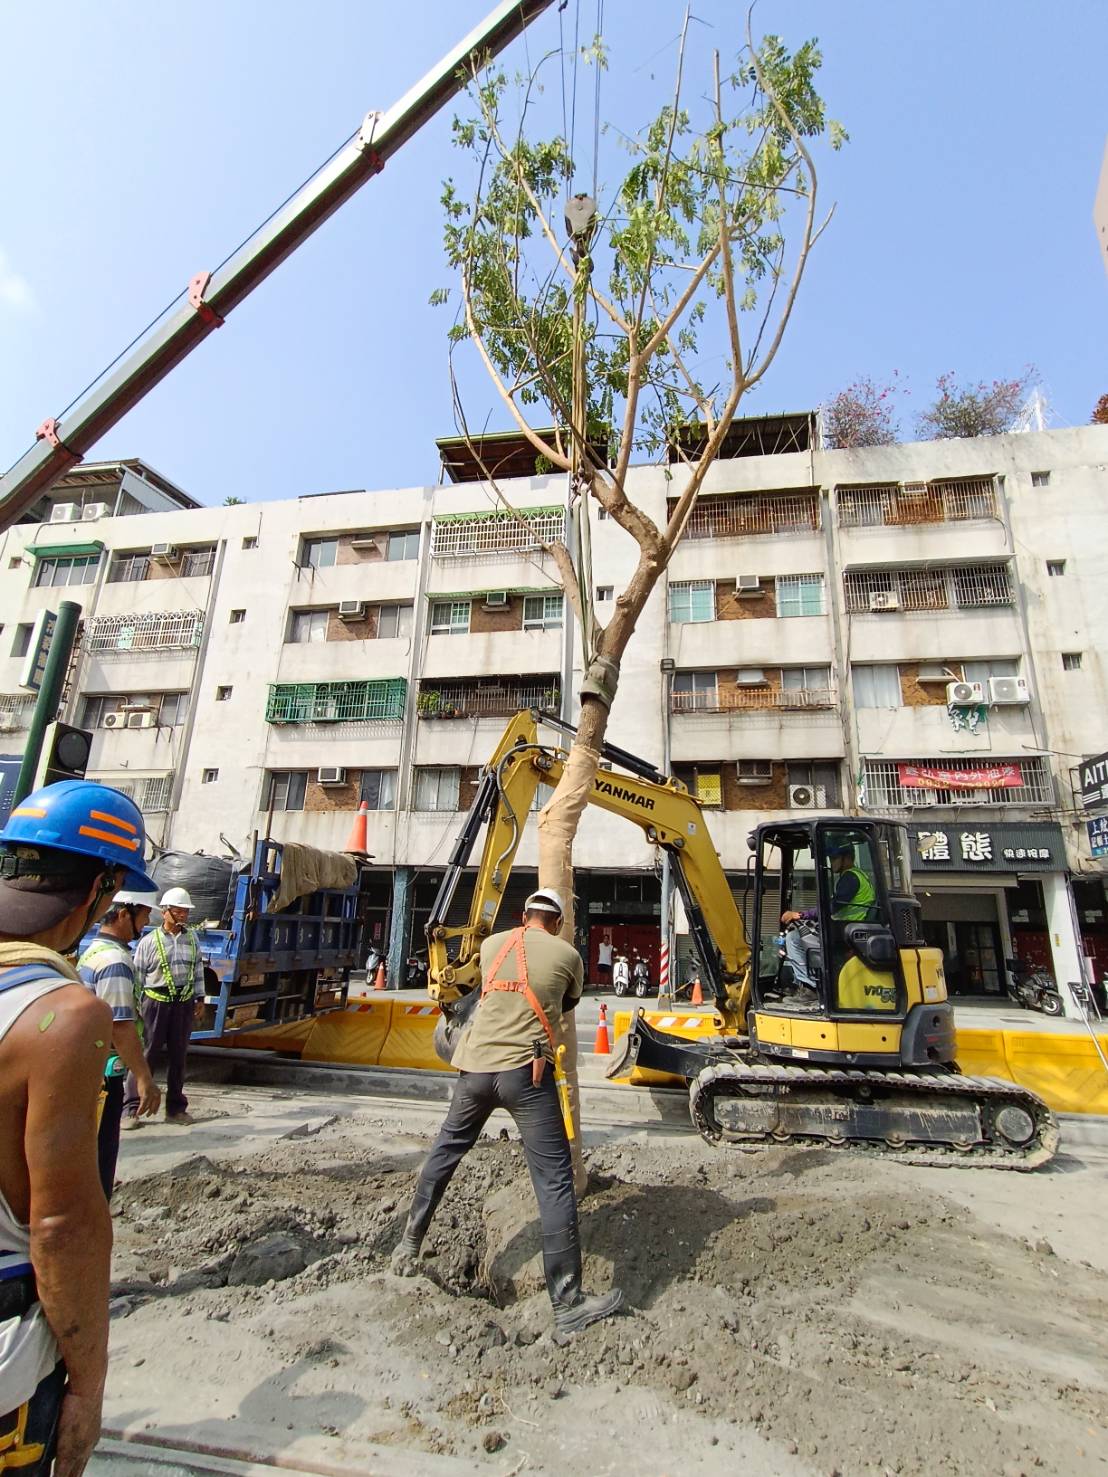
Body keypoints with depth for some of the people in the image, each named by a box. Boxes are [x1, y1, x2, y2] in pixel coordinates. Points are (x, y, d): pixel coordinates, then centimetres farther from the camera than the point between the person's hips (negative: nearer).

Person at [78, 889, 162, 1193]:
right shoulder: (116, 960, -22)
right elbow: (121, 1027, -25)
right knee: (101, 1151, 1)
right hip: (104, 1074, -10)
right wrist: (145, 1079, -22)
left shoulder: (91, 952, 10)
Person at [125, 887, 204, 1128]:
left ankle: (175, 1108, 21)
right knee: (147, 1054, -2)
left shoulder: (192, 938, 8)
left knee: (178, 1055, 11)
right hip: (156, 1001, -4)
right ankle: (130, 1109, 9)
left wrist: (200, 999, 11)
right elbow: (138, 976, -1)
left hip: (184, 1003, 4)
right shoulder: (150, 941, -4)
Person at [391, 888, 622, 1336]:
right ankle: (567, 1305, 8)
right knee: (554, 1181, 4)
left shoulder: (491, 945, 9)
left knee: (445, 1151, 26)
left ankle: (408, 1247, 40)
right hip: (525, 1071, -4)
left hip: (475, 1065, 4)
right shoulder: (567, 954, 2)